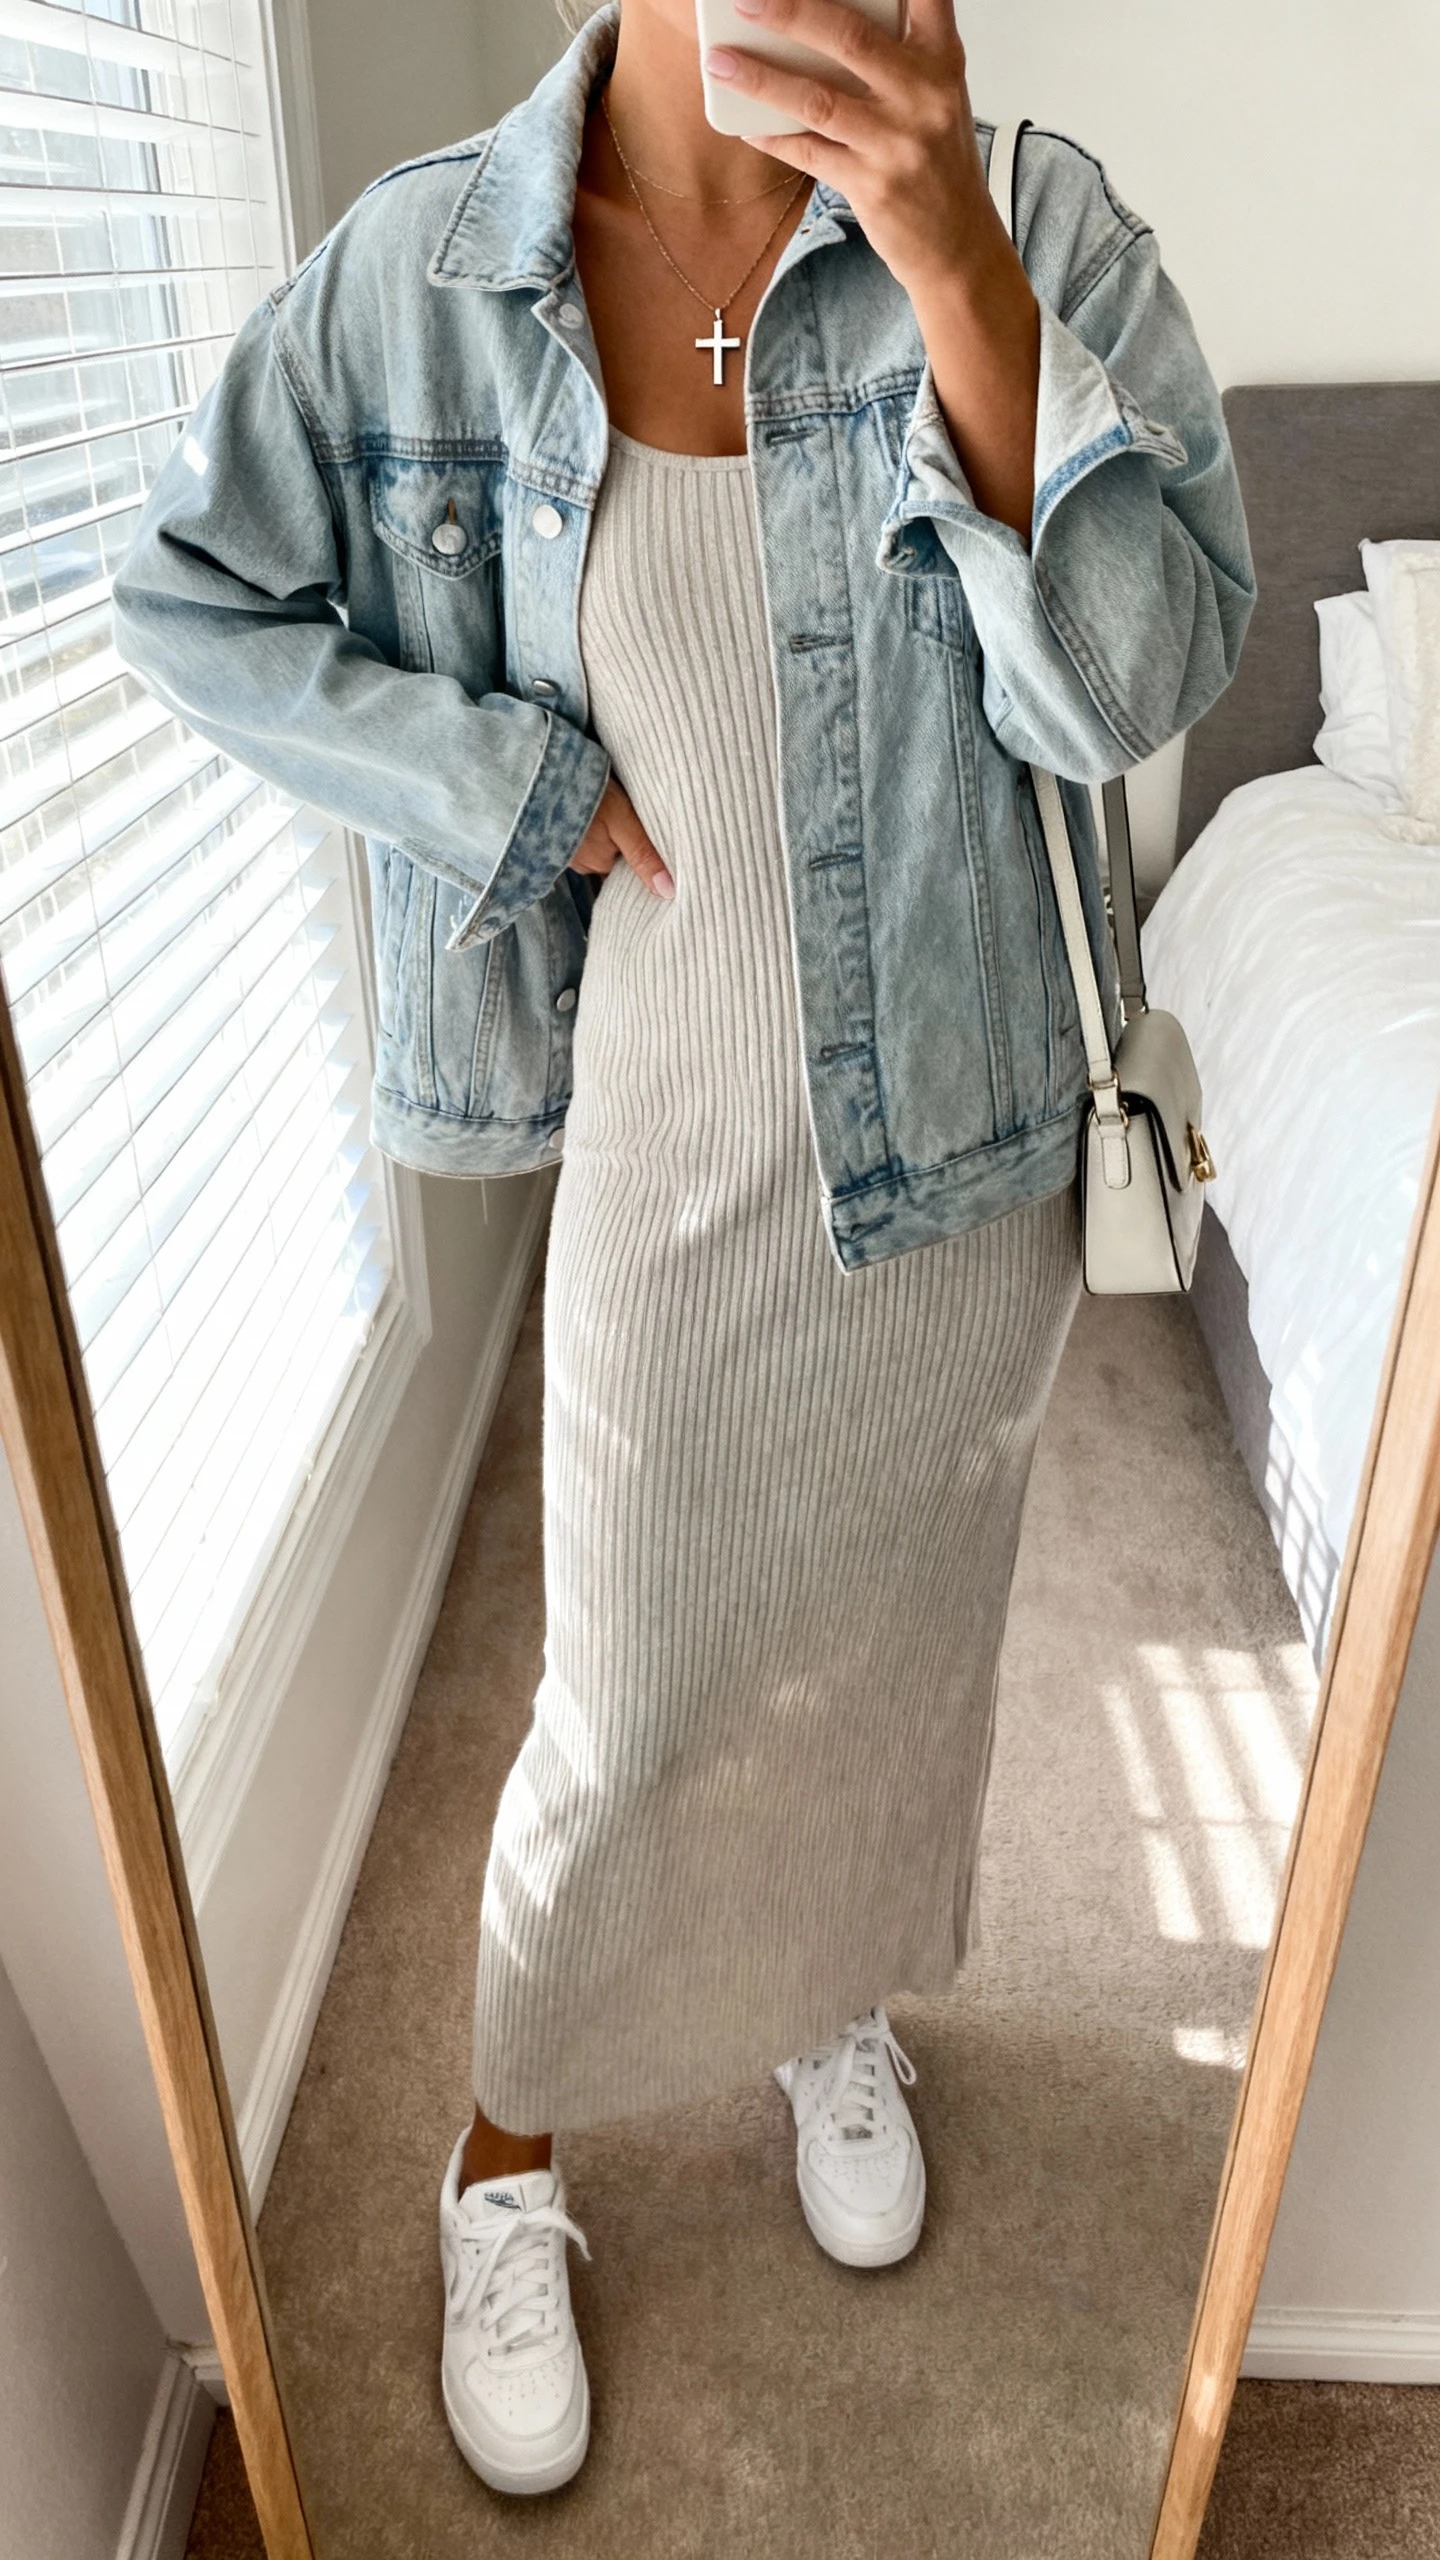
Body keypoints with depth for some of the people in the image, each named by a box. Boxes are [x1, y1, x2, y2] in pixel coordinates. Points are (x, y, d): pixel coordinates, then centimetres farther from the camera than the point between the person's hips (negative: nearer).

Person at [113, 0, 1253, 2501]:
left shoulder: (1038, 226, -7)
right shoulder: (421, 270, -7)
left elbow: (1132, 681, -16)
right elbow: (195, 602, 1)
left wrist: (956, 272, -27)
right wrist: (523, 794, -10)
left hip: (960, 1139, 2)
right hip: (664, 1141, -1)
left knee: (898, 1636, 21)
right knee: (627, 1707, 11)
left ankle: (842, 2003, 53)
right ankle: (507, 2157, 40)